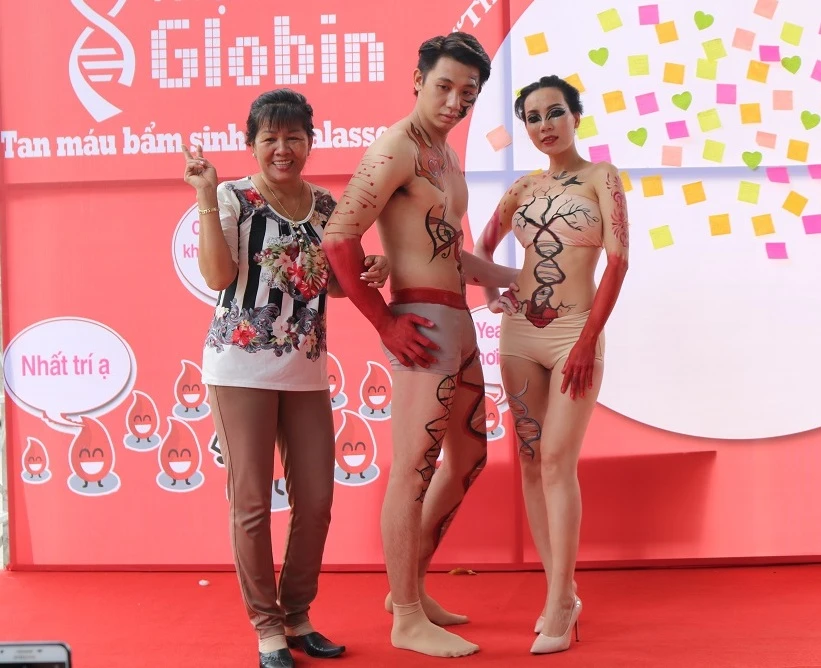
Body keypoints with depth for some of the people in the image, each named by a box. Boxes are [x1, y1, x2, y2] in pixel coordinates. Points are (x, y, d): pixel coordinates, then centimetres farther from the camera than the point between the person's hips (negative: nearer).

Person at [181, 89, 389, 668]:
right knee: (252, 502, 2)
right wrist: (207, 196, -20)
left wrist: (371, 273, -1)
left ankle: (297, 616, 26)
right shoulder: (232, 198, -5)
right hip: (242, 367, -5)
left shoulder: (324, 204, 9)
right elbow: (218, 276, -18)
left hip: (307, 370, 5)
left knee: (316, 501, 8)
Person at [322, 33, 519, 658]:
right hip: (422, 323, -10)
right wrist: (384, 322, -18)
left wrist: (518, 278, 26)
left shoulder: (447, 155, 18)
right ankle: (407, 620, 9)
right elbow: (339, 237, -19)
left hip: (458, 320, 10)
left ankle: (411, 588, 30)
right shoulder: (397, 148, -11)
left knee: (467, 459, 18)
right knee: (414, 469, -3)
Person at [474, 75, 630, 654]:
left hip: (574, 333, -5)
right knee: (531, 463, 5)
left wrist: (588, 341, -16)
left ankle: (559, 604, -3)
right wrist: (491, 294, 5)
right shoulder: (522, 187, 11)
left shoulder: (601, 178, -1)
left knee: (557, 461, -10)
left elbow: (618, 260, -9)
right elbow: (484, 245, 23)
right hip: (519, 334, 5)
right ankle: (562, 592, 15)